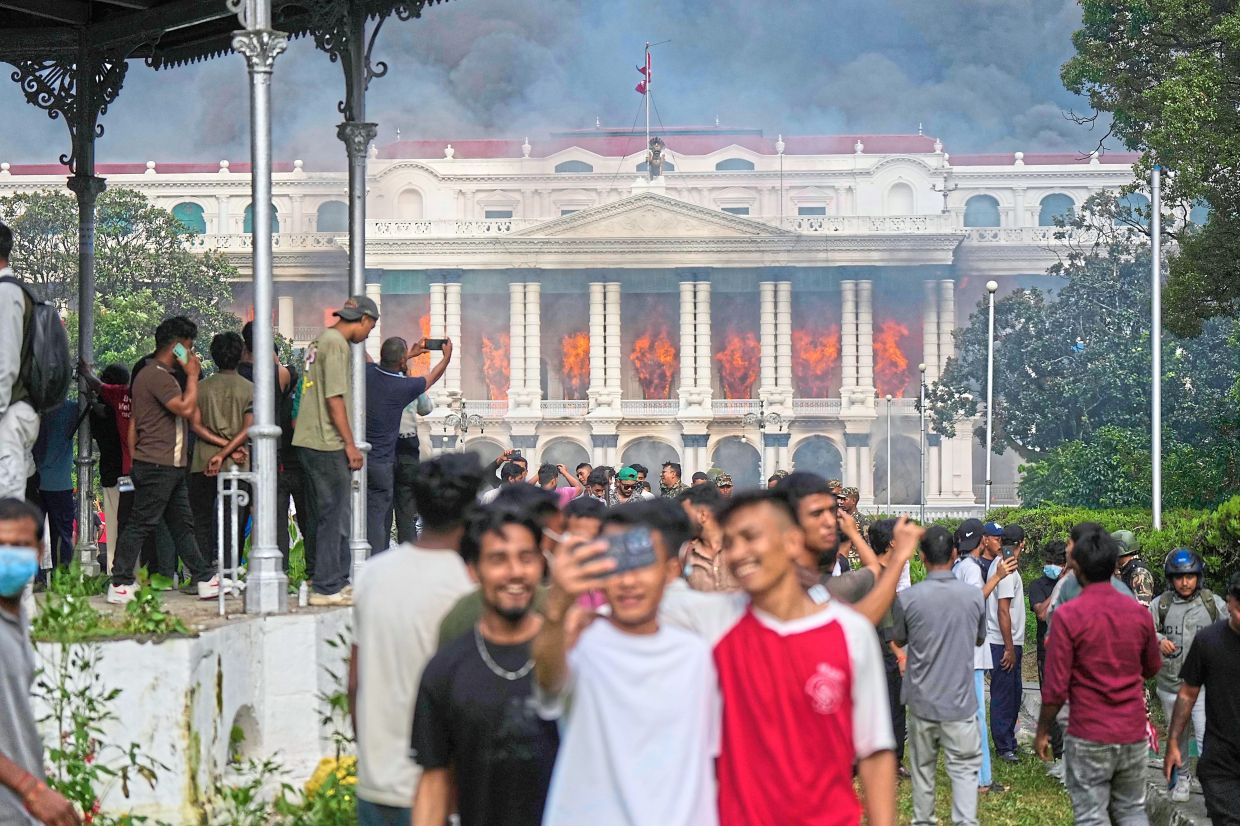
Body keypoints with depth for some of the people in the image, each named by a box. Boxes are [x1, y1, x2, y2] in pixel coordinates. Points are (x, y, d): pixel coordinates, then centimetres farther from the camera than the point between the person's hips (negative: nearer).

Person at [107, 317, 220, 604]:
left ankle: (204, 579, 13)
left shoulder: (160, 374, 19)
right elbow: (186, 408, -21)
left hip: (171, 467, 11)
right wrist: (192, 375, -10)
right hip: (157, 466, -11)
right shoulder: (157, 376, -15)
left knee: (182, 524, 10)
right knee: (141, 524, -7)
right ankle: (120, 585, -3)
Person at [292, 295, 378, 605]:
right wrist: (350, 444, -16)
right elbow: (334, 397, -18)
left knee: (334, 514, 16)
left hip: (309, 441, 10)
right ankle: (327, 588, -3)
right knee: (333, 514, -5)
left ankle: (339, 581, 23)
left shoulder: (321, 341, 18)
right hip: (327, 444, -10)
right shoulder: (336, 343, -12)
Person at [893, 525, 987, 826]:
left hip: (922, 700, 1)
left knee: (922, 766, 15)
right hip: (960, 701, -1)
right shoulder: (974, 596, -8)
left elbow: (898, 640, 5)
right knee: (965, 768, 2)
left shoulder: (907, 598, -12)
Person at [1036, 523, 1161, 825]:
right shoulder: (1139, 612, 0)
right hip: (1133, 734, 4)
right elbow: (1152, 669, 16)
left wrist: (1042, 731, -1)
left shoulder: (1068, 616, -15)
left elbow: (1056, 688, -14)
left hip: (1089, 737, -4)